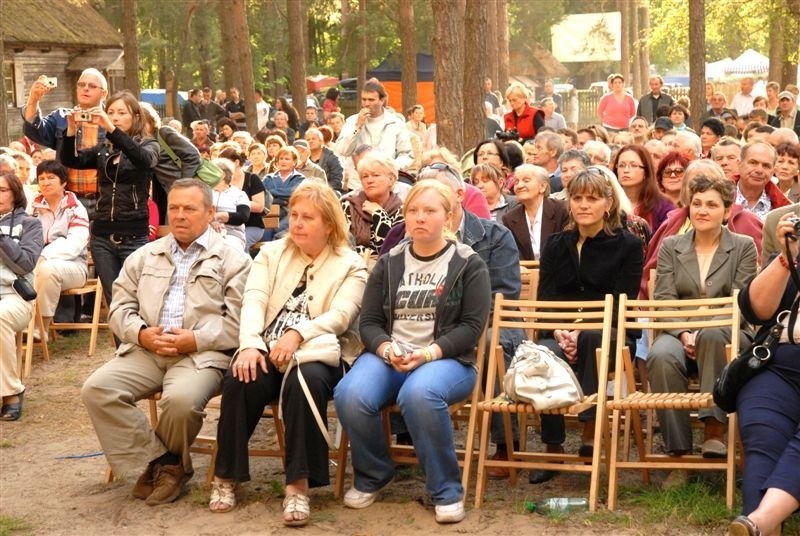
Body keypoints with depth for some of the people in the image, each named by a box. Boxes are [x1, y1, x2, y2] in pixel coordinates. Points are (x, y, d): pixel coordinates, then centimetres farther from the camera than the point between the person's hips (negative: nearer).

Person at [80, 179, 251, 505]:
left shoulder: (232, 260, 6)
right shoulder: (144, 257, 21)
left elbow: (238, 319, -4)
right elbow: (121, 308, 15)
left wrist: (196, 339, -16)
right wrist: (141, 333, -6)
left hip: (202, 354, -4)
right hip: (146, 350, 5)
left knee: (181, 399, -35)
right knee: (96, 389, -20)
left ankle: (169, 459, -1)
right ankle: (159, 459, -9)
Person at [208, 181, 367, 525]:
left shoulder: (350, 265, 5)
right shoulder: (271, 254, 14)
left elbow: (340, 316, -12)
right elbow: (254, 301, -2)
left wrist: (298, 334, -31)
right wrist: (250, 345, -22)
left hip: (320, 355, -2)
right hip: (268, 352, 3)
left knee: (305, 381, -36)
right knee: (240, 379, -29)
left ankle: (298, 484, -30)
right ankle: (226, 475, -13)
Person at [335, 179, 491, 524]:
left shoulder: (468, 264, 3)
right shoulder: (389, 263, 13)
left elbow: (472, 326, -4)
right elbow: (369, 321, 9)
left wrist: (430, 353, -18)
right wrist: (386, 348, -14)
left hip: (447, 360, -3)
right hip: (388, 356, 3)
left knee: (419, 394, -39)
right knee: (349, 395, -29)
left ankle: (447, 490, -20)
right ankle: (372, 475, 0)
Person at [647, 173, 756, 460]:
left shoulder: (743, 246, 10)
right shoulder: (670, 246, 15)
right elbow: (663, 300, 5)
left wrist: (703, 332, -17)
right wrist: (684, 334, -15)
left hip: (727, 334, -1)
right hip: (678, 333, 1)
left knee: (712, 334, -39)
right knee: (661, 356, -35)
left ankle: (714, 429, -35)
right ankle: (678, 449, -32)